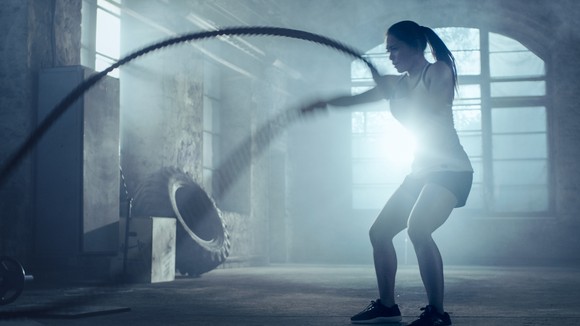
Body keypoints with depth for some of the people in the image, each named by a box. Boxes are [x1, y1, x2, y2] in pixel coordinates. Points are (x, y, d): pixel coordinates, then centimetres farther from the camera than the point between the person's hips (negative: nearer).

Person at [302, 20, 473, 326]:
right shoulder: (397, 83, 12)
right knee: (379, 232, 9)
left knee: (417, 228, -30)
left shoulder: (438, 71, -7)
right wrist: (324, 102, -3)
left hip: (451, 169, -9)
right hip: (420, 171, 9)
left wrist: (394, 94, -13)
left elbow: (431, 111, -22)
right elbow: (355, 99, 12)